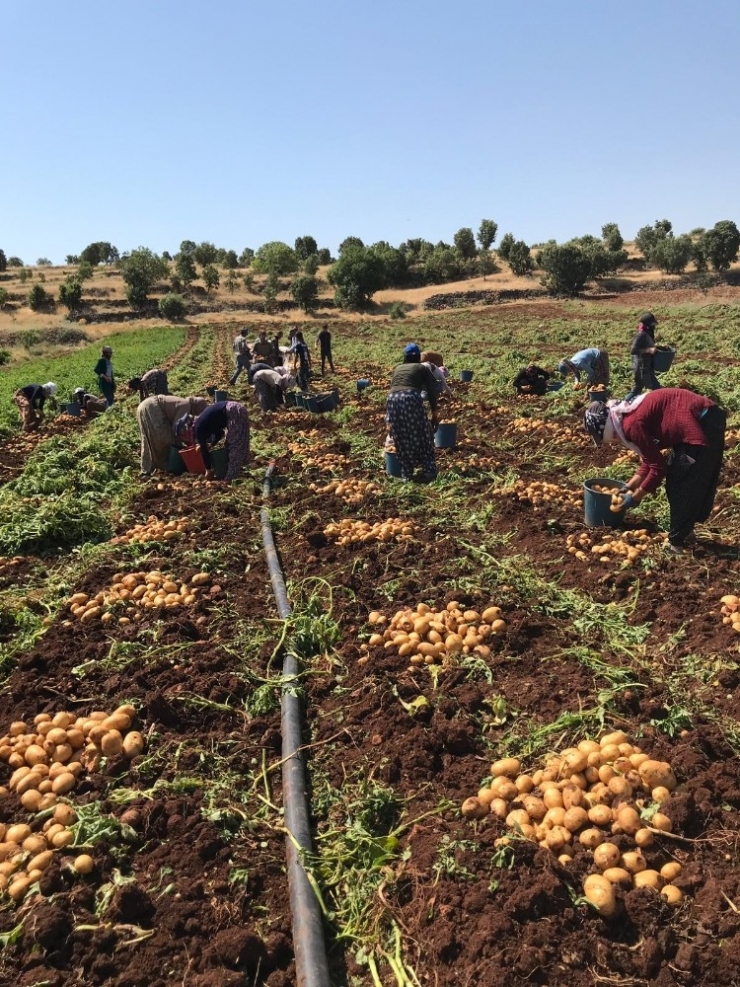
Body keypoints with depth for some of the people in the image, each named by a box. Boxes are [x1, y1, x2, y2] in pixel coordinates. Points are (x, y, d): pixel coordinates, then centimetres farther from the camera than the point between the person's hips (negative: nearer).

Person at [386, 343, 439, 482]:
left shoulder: (397, 369, 29)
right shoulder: (423, 368, 19)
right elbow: (432, 392, 11)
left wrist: (388, 419, 36)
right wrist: (434, 414, 16)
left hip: (392, 400, 4)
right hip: (411, 399, -3)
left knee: (402, 439, 15)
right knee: (422, 437, 10)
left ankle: (406, 474, 19)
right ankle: (428, 472, 11)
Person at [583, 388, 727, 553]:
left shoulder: (632, 425, -20)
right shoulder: (629, 414, 9)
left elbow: (658, 467, -14)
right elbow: (650, 458, 18)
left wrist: (635, 497, -3)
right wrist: (629, 487, 18)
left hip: (703, 426, -10)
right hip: (705, 420, 10)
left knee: (685, 487, 0)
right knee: (676, 481, 19)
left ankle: (676, 542, 10)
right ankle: (683, 531, 31)